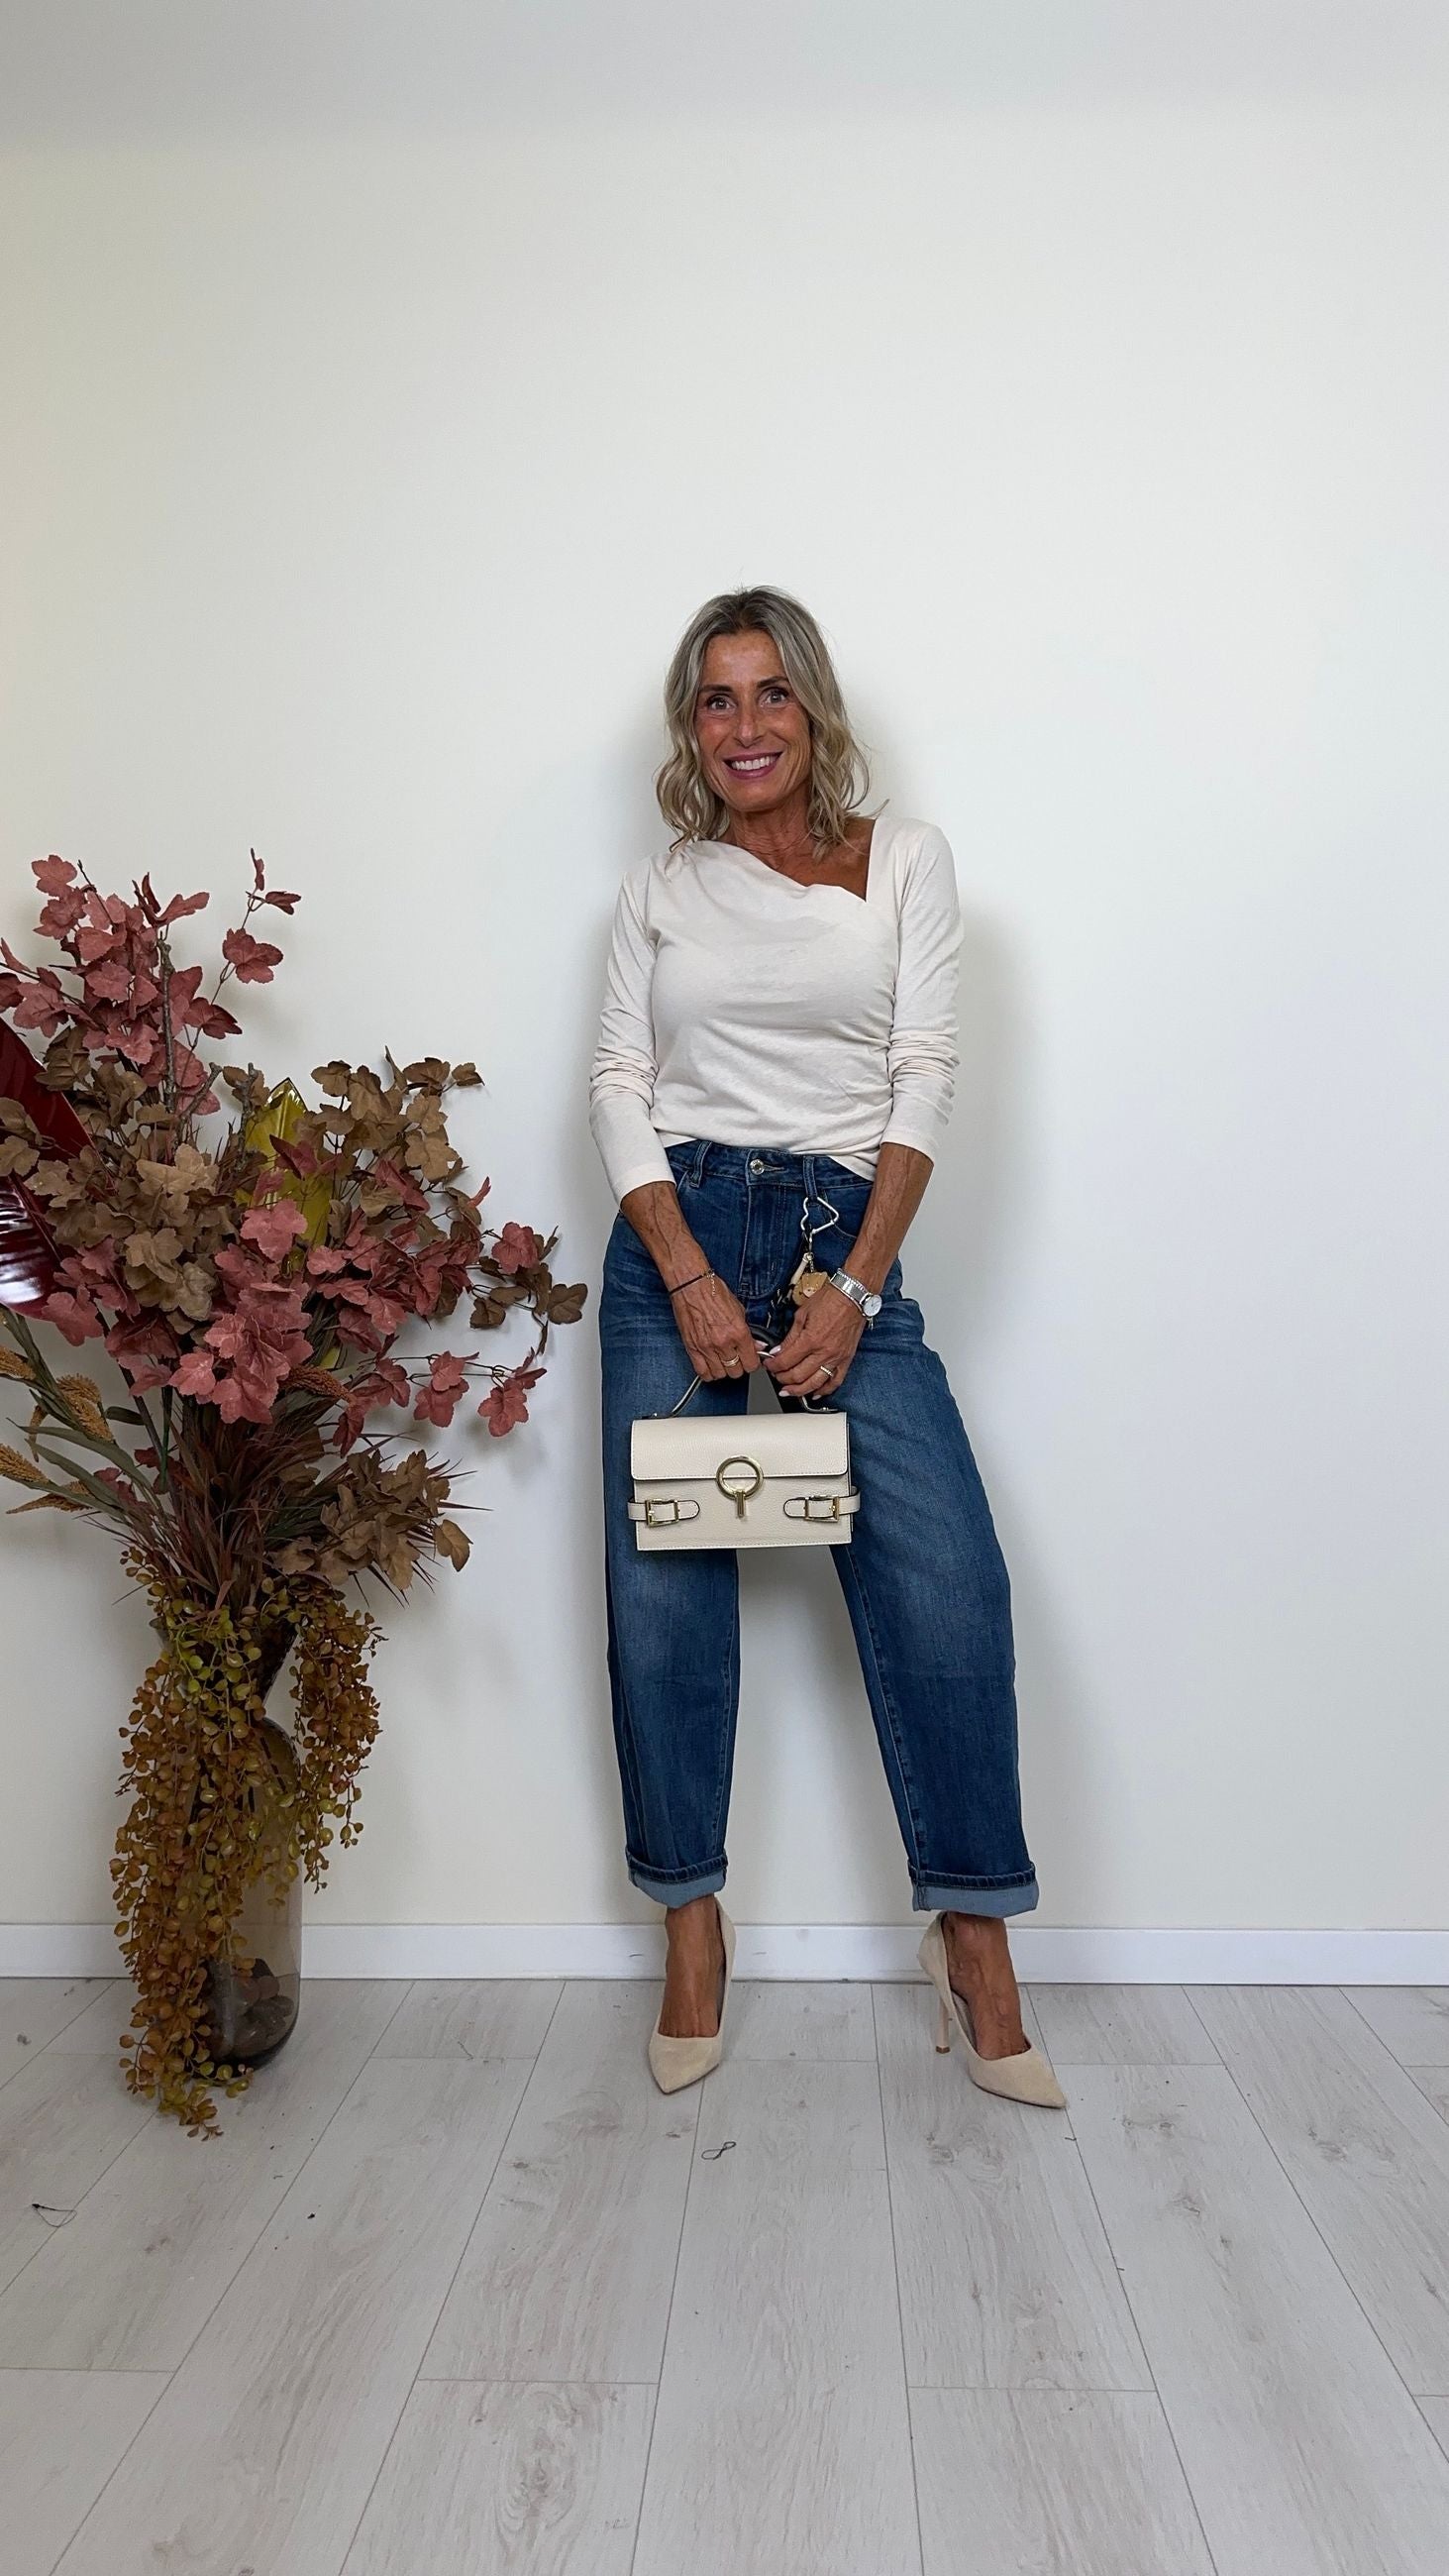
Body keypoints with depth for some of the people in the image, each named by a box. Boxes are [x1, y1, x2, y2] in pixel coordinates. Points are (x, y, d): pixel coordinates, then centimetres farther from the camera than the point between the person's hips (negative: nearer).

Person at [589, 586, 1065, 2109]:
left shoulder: (904, 860, 9)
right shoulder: (659, 885, 13)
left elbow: (923, 1081, 0)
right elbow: (619, 1087, 5)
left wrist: (854, 1292, -10)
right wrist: (690, 1280, -10)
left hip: (847, 1229, -1)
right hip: (677, 1233, 1)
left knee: (944, 1570, -12)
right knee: (663, 1581, 0)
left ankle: (973, 1937, 4)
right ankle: (691, 1926, 17)